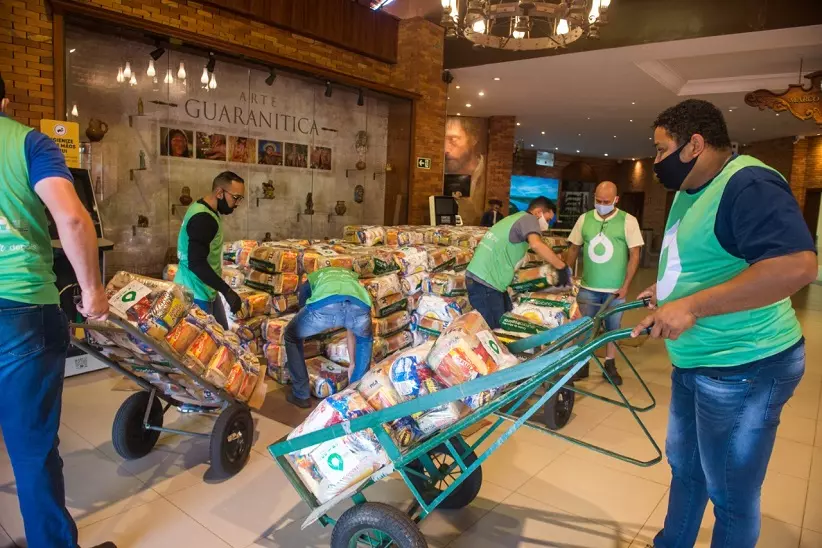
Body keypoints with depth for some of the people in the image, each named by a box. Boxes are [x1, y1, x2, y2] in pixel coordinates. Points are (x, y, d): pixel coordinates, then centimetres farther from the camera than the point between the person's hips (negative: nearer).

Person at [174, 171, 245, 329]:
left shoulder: (206, 211, 10)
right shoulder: (203, 219, -23)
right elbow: (197, 263, -30)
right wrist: (227, 291, -29)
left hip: (207, 291, 10)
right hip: (196, 294, -10)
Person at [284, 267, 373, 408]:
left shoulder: (312, 279, 43)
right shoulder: (351, 277, 47)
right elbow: (352, 331, 53)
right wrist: (353, 363, 63)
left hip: (323, 305, -2)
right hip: (360, 306, 2)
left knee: (292, 337, 31)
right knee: (365, 340, 39)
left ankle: (301, 395, 33)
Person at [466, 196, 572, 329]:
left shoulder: (514, 218, 24)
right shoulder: (528, 219, -7)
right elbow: (536, 244, -29)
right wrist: (563, 268, -22)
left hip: (480, 278, 10)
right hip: (484, 282, -10)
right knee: (493, 329, -7)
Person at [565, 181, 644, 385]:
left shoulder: (628, 221, -6)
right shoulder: (584, 219, 2)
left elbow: (634, 255, -5)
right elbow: (574, 249, 10)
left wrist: (625, 286, -8)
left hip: (615, 289, -2)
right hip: (587, 287, 2)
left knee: (613, 327, 12)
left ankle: (610, 365, 28)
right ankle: (582, 365, 23)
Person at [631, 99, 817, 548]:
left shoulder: (748, 185, -21)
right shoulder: (689, 191, 10)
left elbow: (797, 265, -34)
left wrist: (691, 306, -33)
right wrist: (667, 289, 10)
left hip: (744, 370, -10)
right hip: (693, 364, 10)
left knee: (731, 496, 9)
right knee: (685, 469, 25)